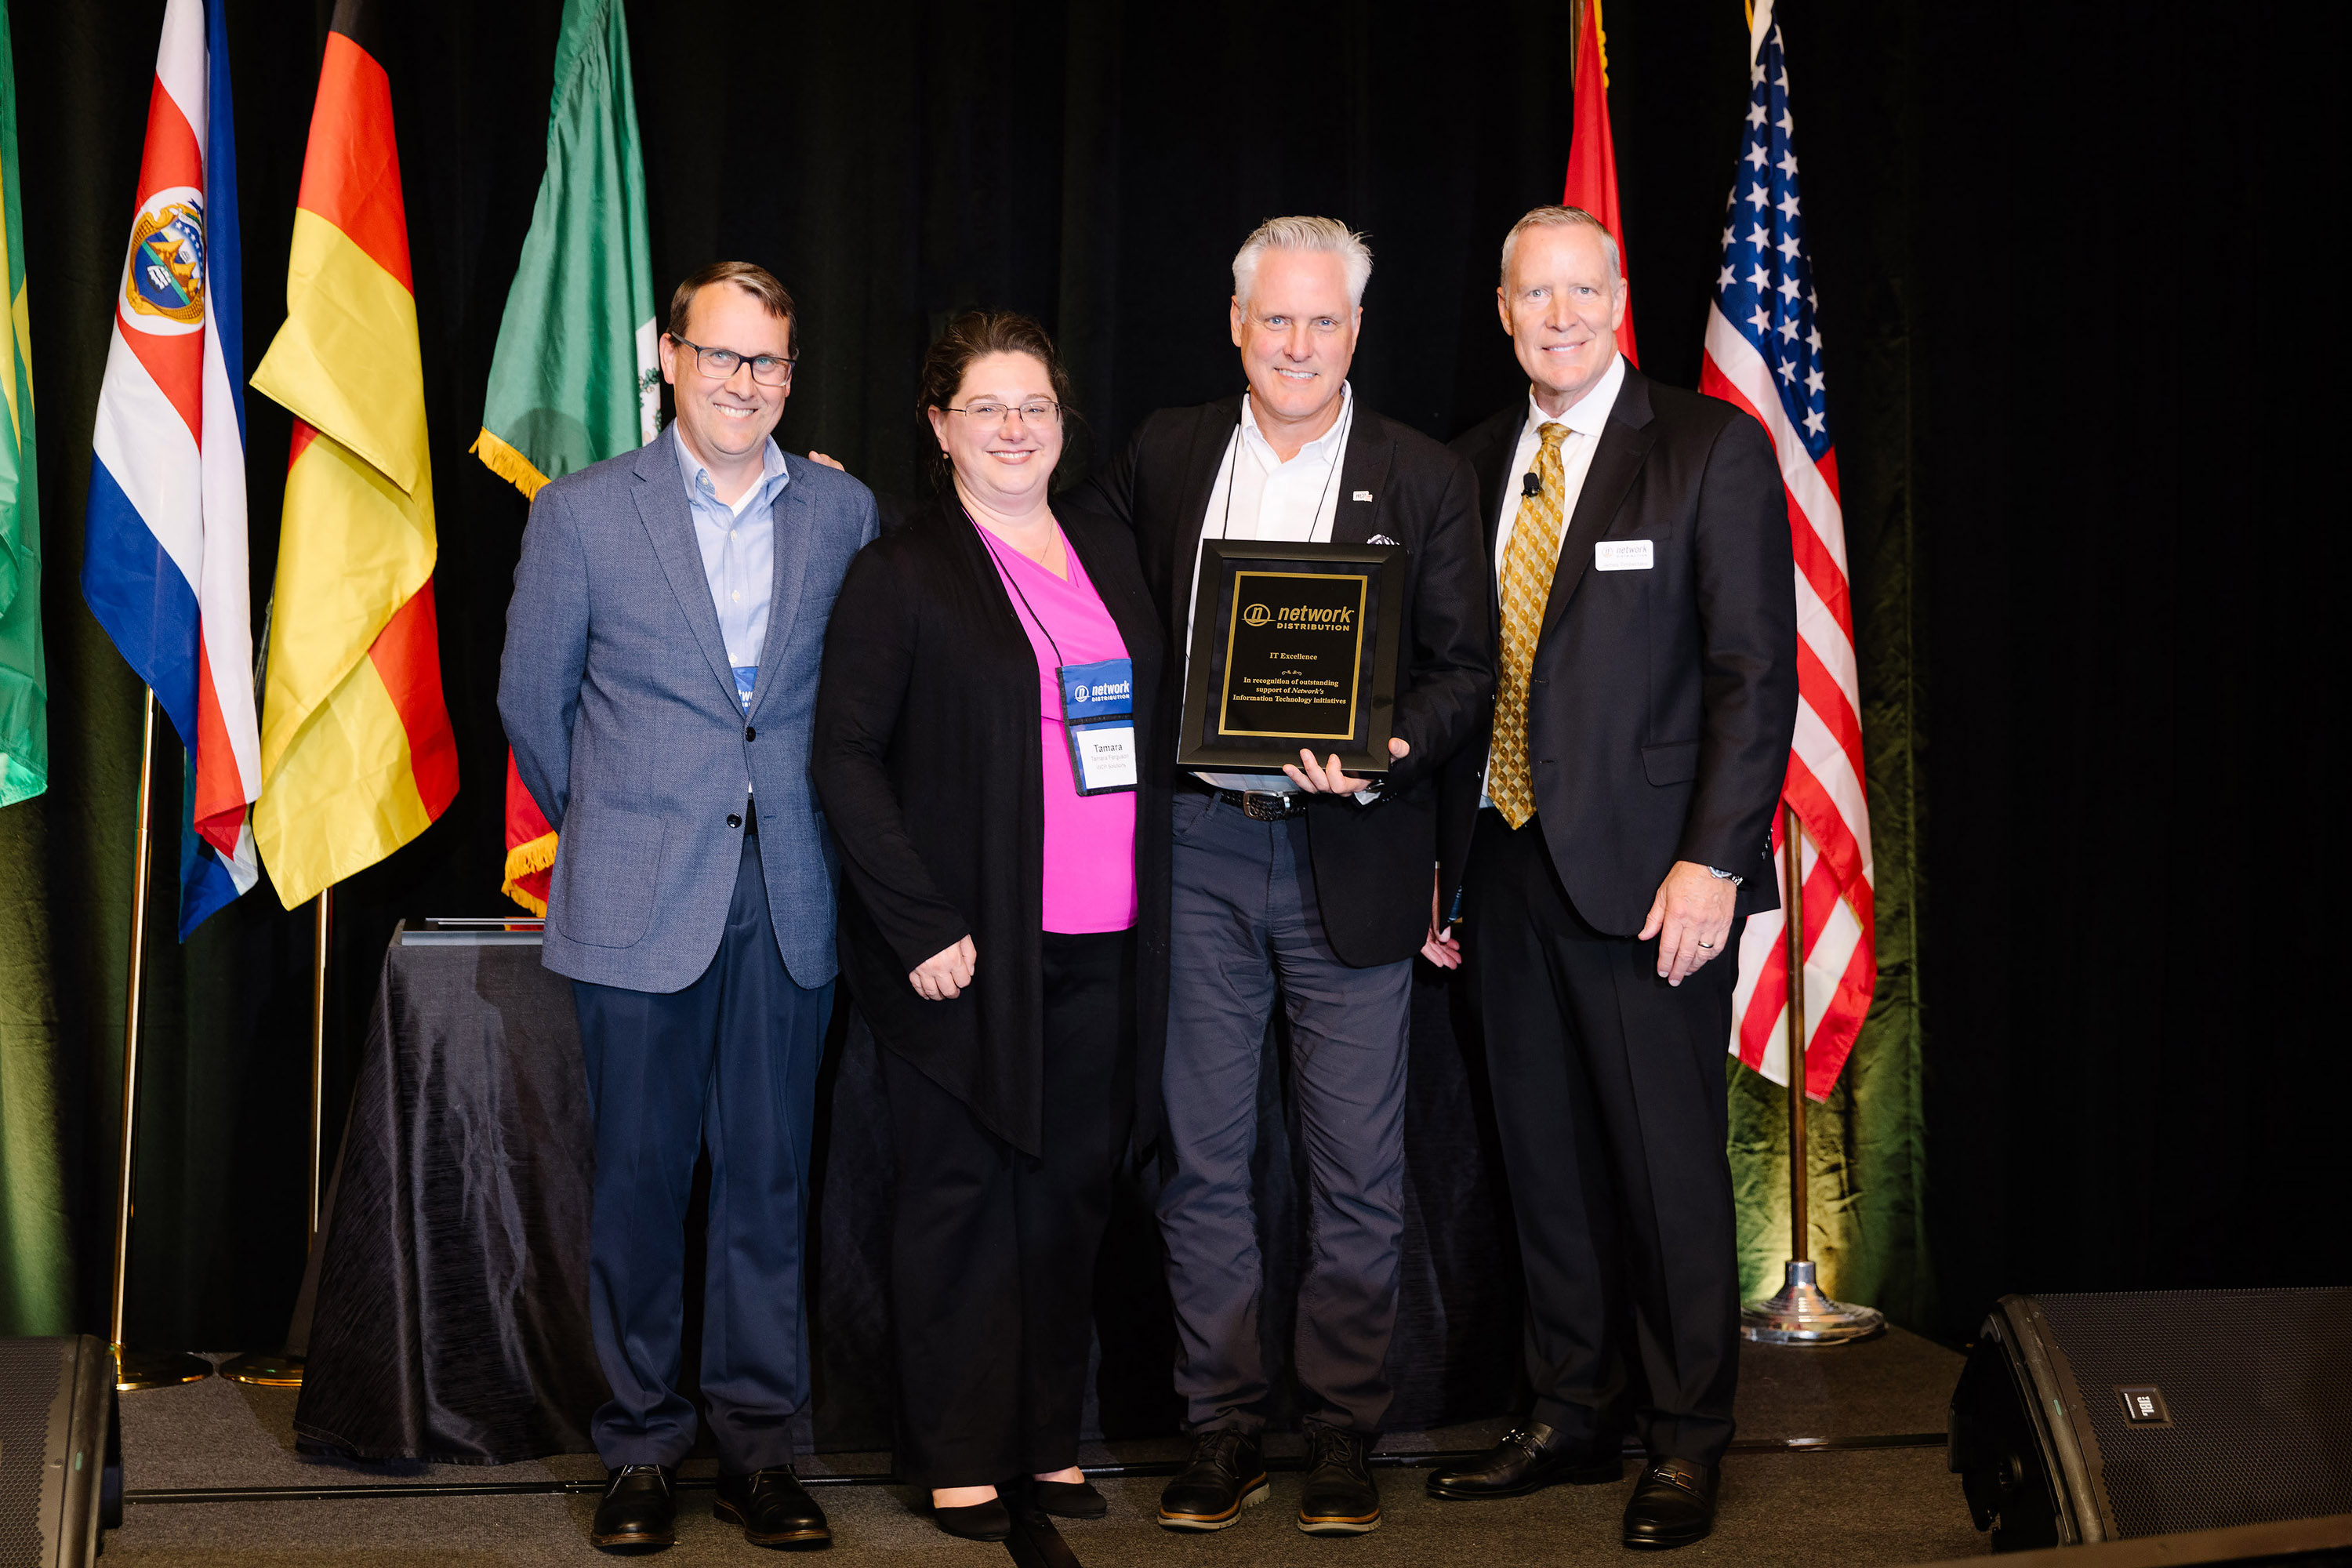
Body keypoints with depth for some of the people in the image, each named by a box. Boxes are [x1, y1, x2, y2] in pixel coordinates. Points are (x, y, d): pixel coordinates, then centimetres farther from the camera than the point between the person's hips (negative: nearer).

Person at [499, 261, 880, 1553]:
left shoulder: (843, 512, 6)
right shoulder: (584, 512, 1)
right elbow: (531, 698, 9)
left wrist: (803, 820, 11)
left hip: (790, 903, 2)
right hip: (639, 906, -2)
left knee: (770, 1179, 6)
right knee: (641, 1180, 4)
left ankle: (756, 1445, 17)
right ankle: (641, 1448, 17)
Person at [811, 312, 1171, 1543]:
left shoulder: (1110, 556, 15)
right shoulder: (901, 573, -2)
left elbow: (1152, 729, 20)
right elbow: (847, 758, -7)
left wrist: (1150, 907, 10)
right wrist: (921, 925, -14)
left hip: (1100, 947, 5)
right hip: (965, 950, -5)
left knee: (1071, 1191, 9)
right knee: (961, 1197, 2)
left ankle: (1048, 1442, 21)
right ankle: (959, 1462, 12)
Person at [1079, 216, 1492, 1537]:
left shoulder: (1426, 479, 2)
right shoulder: (1166, 456, 8)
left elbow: (1467, 669, 0)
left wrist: (1387, 756, -16)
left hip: (1349, 857, -2)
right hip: (1197, 847, 2)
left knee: (1358, 1167, 3)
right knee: (1204, 1156, 7)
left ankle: (1346, 1431, 16)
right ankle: (1224, 1429, 18)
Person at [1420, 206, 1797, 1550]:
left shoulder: (1713, 449, -3)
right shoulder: (1477, 465, 12)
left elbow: (1757, 670, -8)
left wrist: (1713, 859, -16)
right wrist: (1440, 858, 9)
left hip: (1645, 871, -5)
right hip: (1507, 866, 5)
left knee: (1671, 1167, 2)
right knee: (1547, 1163, 12)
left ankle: (1688, 1445, 15)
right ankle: (1574, 1417, 26)